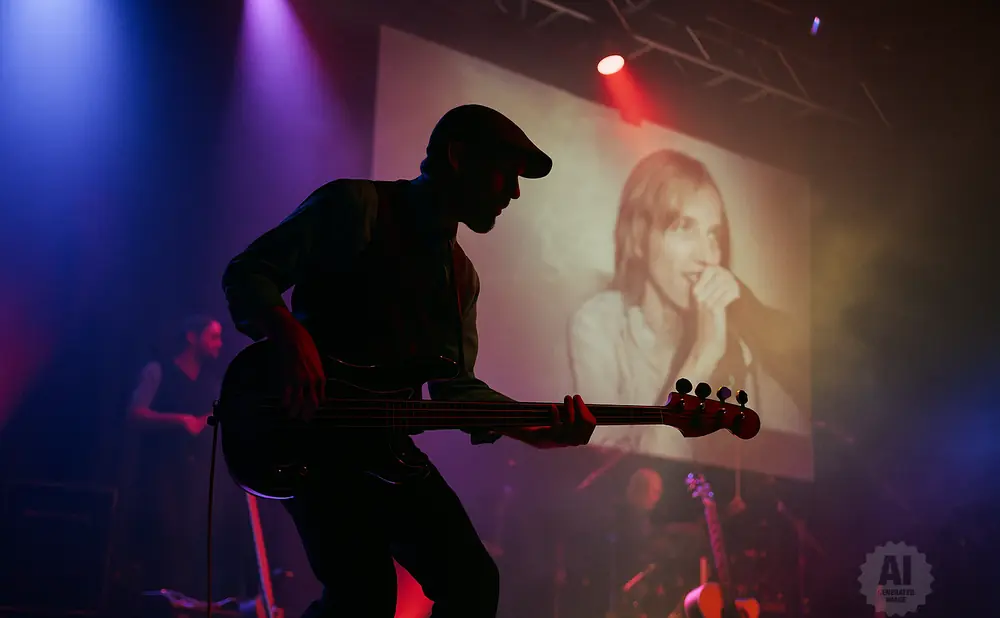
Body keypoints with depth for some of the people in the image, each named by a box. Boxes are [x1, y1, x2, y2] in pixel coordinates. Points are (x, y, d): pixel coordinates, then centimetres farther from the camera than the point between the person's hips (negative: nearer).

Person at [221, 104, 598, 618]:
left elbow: (454, 385, 12)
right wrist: (292, 337, -28)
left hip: (385, 446, 8)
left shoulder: (460, 274, 17)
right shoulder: (357, 207, -6)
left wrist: (537, 430, -5)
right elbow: (246, 273, -9)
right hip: (311, 433, -8)